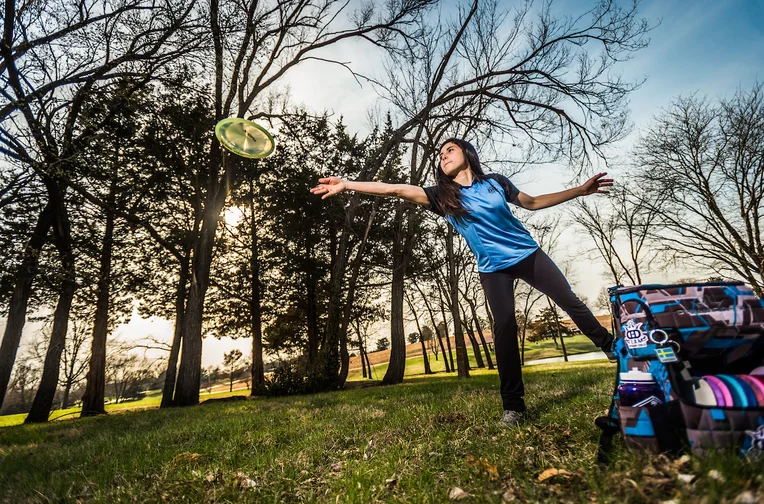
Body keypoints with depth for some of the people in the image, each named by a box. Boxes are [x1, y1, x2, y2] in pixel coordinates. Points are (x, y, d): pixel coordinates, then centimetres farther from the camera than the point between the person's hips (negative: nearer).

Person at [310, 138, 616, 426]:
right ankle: (513, 404, -5)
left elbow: (533, 203, 14)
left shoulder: (495, 181, 3)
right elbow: (397, 190, -9)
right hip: (493, 268, -1)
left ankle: (610, 347, 33)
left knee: (569, 301, 6)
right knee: (504, 325, -13)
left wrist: (580, 190, 11)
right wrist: (347, 184, -14)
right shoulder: (442, 196, -1)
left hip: (527, 253, 2)